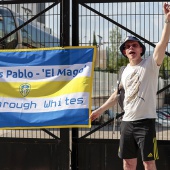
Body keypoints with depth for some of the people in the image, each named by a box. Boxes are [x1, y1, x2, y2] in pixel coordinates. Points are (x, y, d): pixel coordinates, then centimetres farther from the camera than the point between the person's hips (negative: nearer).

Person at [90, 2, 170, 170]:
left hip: (145, 121, -6)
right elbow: (117, 94, 25)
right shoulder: (125, 71, 13)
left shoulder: (150, 64, -5)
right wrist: (100, 110, 29)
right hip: (126, 121, 6)